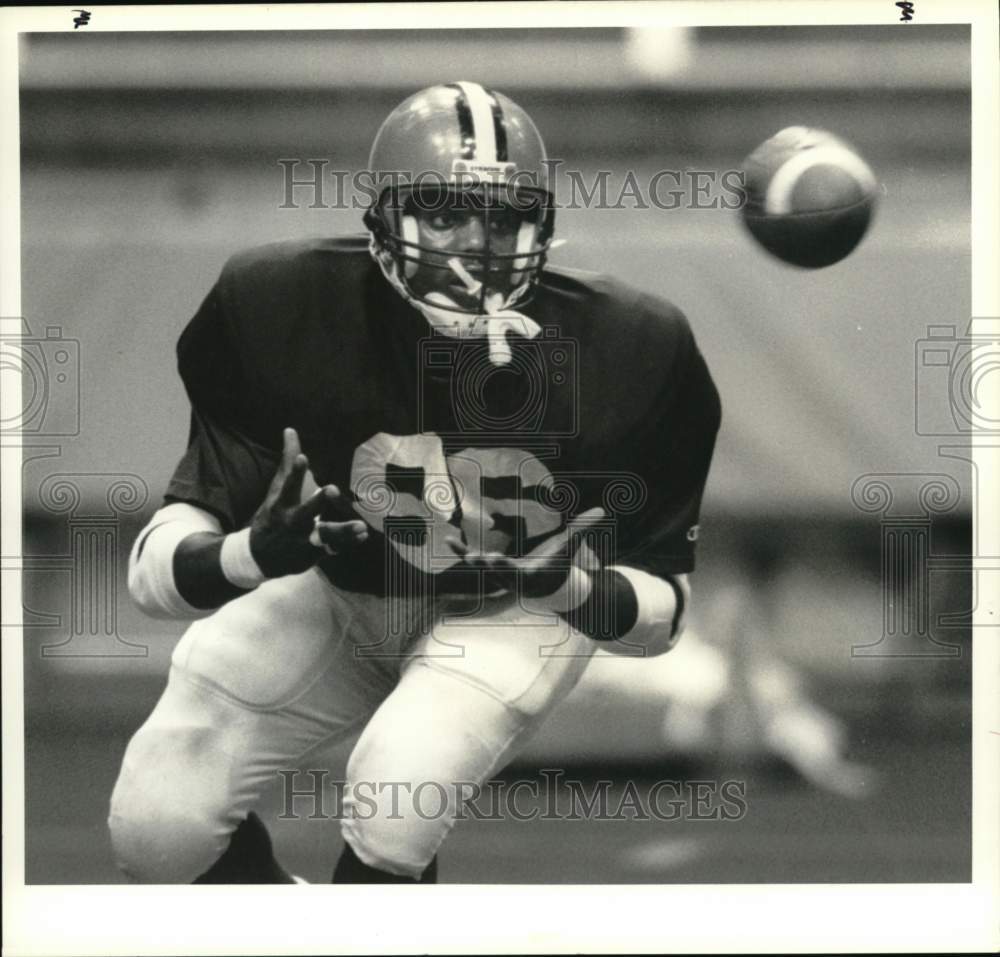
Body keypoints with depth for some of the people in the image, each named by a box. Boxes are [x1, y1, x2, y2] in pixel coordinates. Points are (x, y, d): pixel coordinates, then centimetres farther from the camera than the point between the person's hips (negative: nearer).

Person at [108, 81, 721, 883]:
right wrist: (255, 552, -45)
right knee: (155, 825, -11)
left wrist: (567, 585, -34)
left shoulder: (629, 351, -23)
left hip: (514, 613, -2)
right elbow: (154, 570, -22)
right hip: (335, 593, 2)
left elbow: (659, 611, -11)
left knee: (395, 800, -31)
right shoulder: (283, 313, -23)